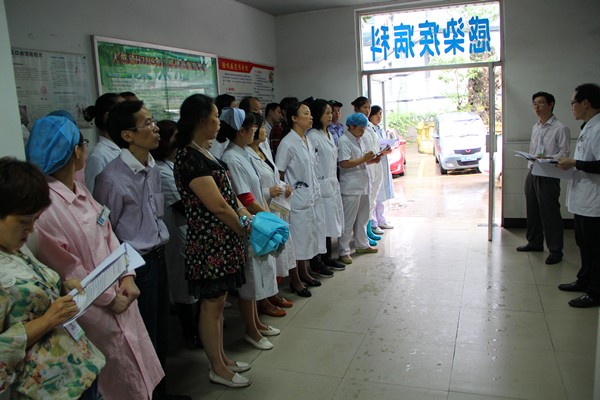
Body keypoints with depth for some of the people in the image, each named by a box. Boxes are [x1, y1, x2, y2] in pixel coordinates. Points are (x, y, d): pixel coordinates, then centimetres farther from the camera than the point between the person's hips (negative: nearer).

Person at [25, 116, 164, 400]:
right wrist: (109, 297, -10)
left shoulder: (79, 190, 3)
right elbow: (66, 269, -19)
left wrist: (127, 277, -6)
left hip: (119, 295, 8)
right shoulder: (45, 206, -23)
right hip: (96, 310, -7)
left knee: (139, 369, 21)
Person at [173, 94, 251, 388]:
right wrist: (245, 231, -7)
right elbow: (217, 206, -21)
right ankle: (217, 369, 23)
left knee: (217, 302, 19)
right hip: (209, 242, -9)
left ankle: (221, 358, 35)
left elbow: (227, 193, 12)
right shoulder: (189, 157, -20)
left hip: (222, 241, 9)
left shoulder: (203, 152, 9)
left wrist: (249, 217, 1)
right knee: (211, 305, 6)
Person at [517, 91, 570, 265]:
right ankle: (535, 242, 31)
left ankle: (555, 250, 7)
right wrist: (531, 164, 10)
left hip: (549, 176, -7)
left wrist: (548, 158, -27)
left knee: (550, 213, -3)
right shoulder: (535, 127, 14)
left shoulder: (560, 128, -9)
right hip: (532, 173, 7)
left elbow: (564, 153, -12)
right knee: (532, 210, 15)